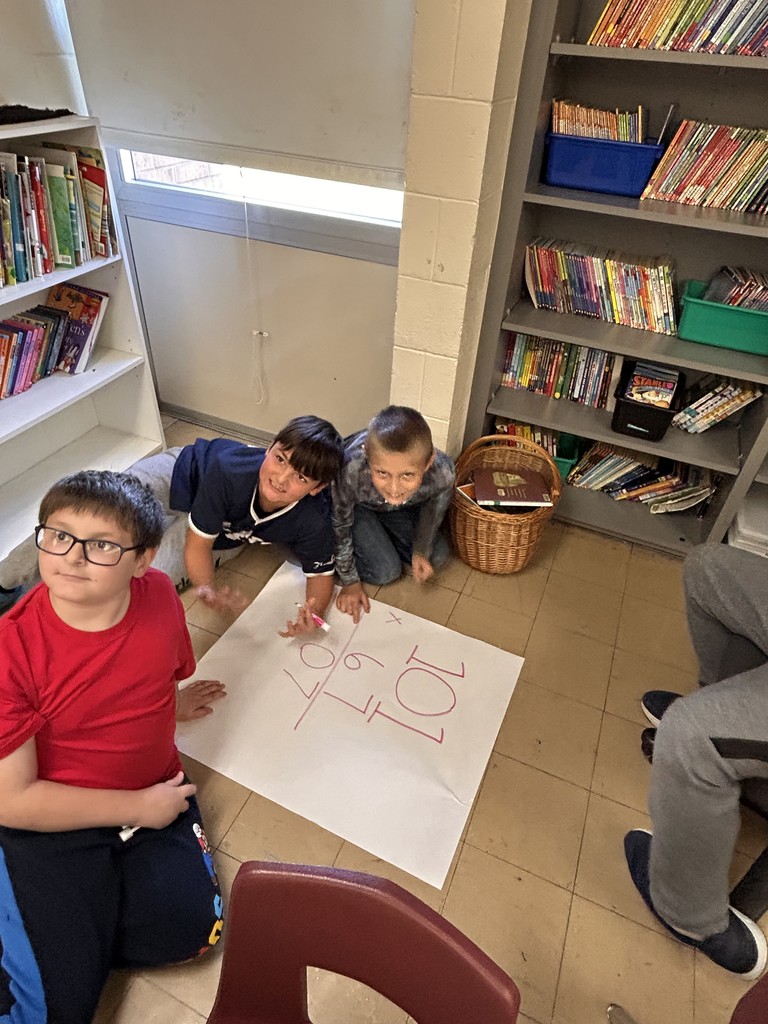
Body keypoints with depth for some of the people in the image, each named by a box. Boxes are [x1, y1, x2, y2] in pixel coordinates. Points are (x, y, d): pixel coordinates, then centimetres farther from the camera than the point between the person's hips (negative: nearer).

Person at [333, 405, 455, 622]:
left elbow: (432, 503, -9)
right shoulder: (350, 470, -45)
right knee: (385, 571, -12)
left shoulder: (442, 472, -38)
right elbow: (338, 527, -23)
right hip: (356, 505, -3)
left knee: (437, 557, 3)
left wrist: (421, 551, -5)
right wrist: (350, 582, -11)